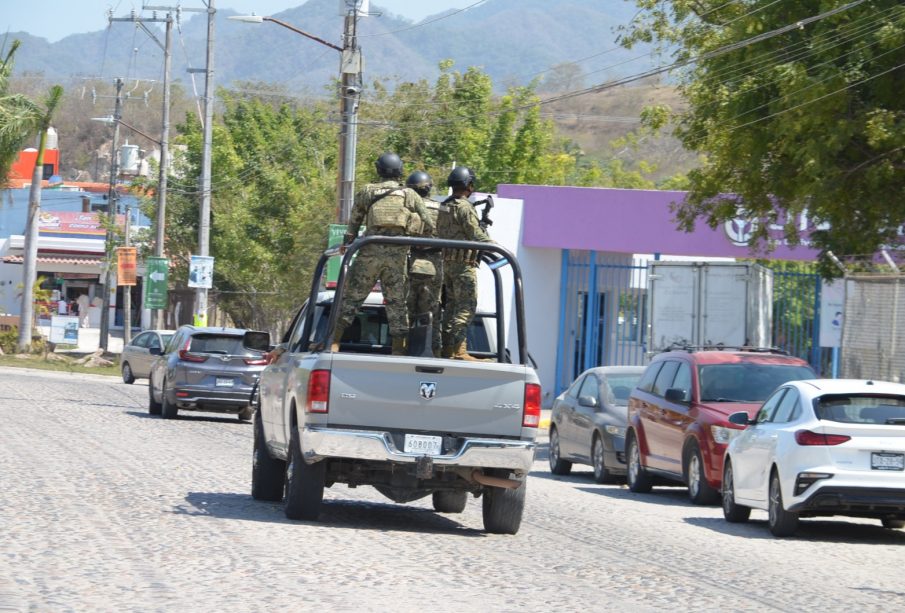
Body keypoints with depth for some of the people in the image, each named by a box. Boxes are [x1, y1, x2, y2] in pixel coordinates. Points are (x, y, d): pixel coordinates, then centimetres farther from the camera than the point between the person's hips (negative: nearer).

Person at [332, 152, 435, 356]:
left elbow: (353, 222, 10)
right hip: (398, 253, 1)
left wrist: (349, 242, 22)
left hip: (371, 250, -1)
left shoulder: (367, 191, 11)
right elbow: (429, 225, 12)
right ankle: (398, 349, 4)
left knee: (352, 297, 2)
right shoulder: (410, 195, 13)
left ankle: (334, 343, -4)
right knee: (397, 302, 6)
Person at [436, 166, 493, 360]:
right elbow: (476, 236, -17)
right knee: (466, 307, -8)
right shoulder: (465, 207, -15)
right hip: (464, 263, -9)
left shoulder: (444, 207, 12)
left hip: (447, 262, 9)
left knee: (452, 304, 15)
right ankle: (458, 349, -15)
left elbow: (439, 233, 18)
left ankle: (447, 346, 15)